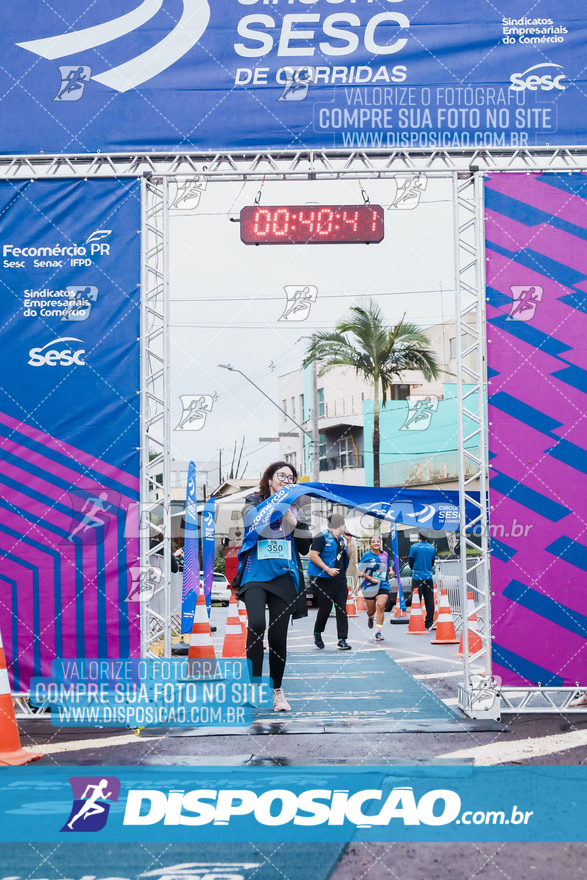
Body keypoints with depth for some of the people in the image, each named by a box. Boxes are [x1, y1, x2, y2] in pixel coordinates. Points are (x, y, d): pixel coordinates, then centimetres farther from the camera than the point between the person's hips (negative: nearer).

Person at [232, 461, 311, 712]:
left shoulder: (294, 509, 15)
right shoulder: (253, 503, 8)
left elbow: (305, 548, 9)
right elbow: (253, 521, -16)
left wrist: (294, 521, -3)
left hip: (284, 577, 3)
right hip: (256, 575, -3)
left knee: (278, 635, 3)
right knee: (256, 625, -23)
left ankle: (277, 690, 19)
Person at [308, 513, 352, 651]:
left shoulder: (341, 539, 17)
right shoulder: (322, 537, -7)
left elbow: (348, 556, 23)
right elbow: (313, 555, -14)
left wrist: (348, 542, 11)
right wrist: (327, 569, -19)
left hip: (340, 577, 7)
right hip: (325, 579, -7)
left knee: (341, 608, 1)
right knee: (325, 608, -2)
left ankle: (342, 639, 2)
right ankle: (317, 633, 23)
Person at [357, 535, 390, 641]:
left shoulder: (385, 555, 8)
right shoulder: (366, 556, -4)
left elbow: (388, 567, 25)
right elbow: (360, 571, -3)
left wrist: (390, 571, 3)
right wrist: (371, 578, -14)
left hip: (383, 585, 1)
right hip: (369, 586, -1)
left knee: (380, 606, -17)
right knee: (371, 609, 10)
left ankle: (378, 631, -12)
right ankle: (370, 617, 50)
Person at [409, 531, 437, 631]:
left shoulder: (414, 547, -5)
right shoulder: (432, 548, 5)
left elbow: (411, 562, 1)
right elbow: (432, 563, 13)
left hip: (417, 578, -3)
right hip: (429, 578, 3)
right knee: (429, 602, 6)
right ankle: (429, 625, 9)